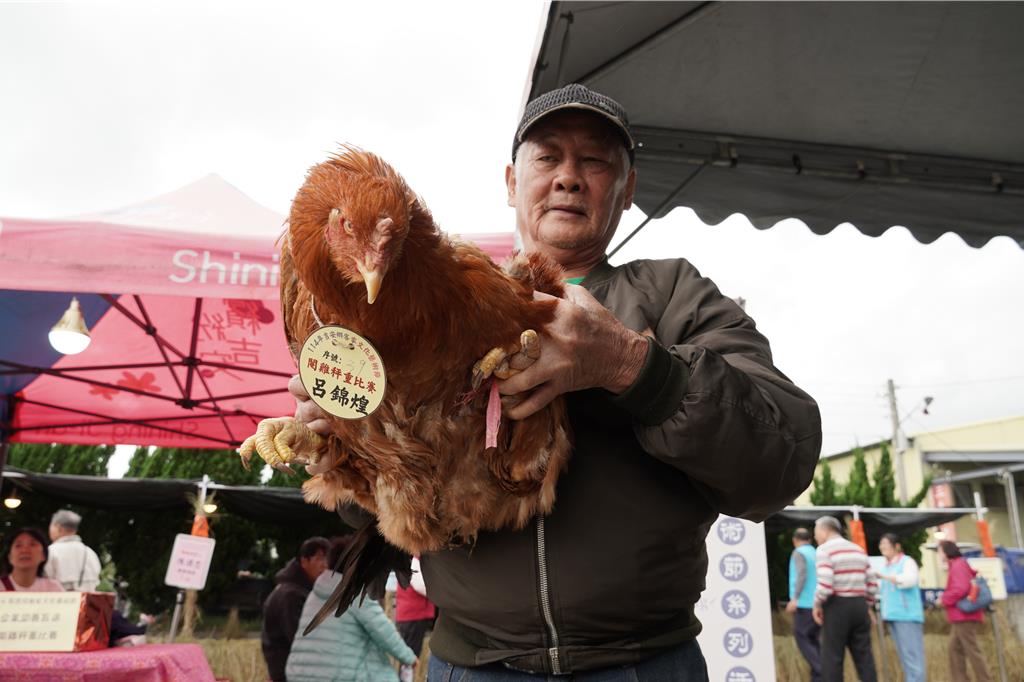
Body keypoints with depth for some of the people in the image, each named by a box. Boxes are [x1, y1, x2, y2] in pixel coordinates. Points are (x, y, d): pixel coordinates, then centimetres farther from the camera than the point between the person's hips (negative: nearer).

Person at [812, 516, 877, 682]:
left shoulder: (824, 550, -8)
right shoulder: (858, 550, 13)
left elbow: (825, 585, -19)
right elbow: (872, 584, 10)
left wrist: (817, 605, -5)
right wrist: (868, 606, 22)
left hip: (837, 606, -6)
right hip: (860, 605, 6)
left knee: (832, 656, 0)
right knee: (864, 656, 10)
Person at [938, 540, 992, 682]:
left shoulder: (958, 566, -12)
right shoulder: (957, 565, 18)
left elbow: (960, 590, -22)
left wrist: (944, 599, -10)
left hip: (964, 616, -10)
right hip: (960, 617, 10)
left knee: (972, 650, -6)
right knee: (955, 648, 9)